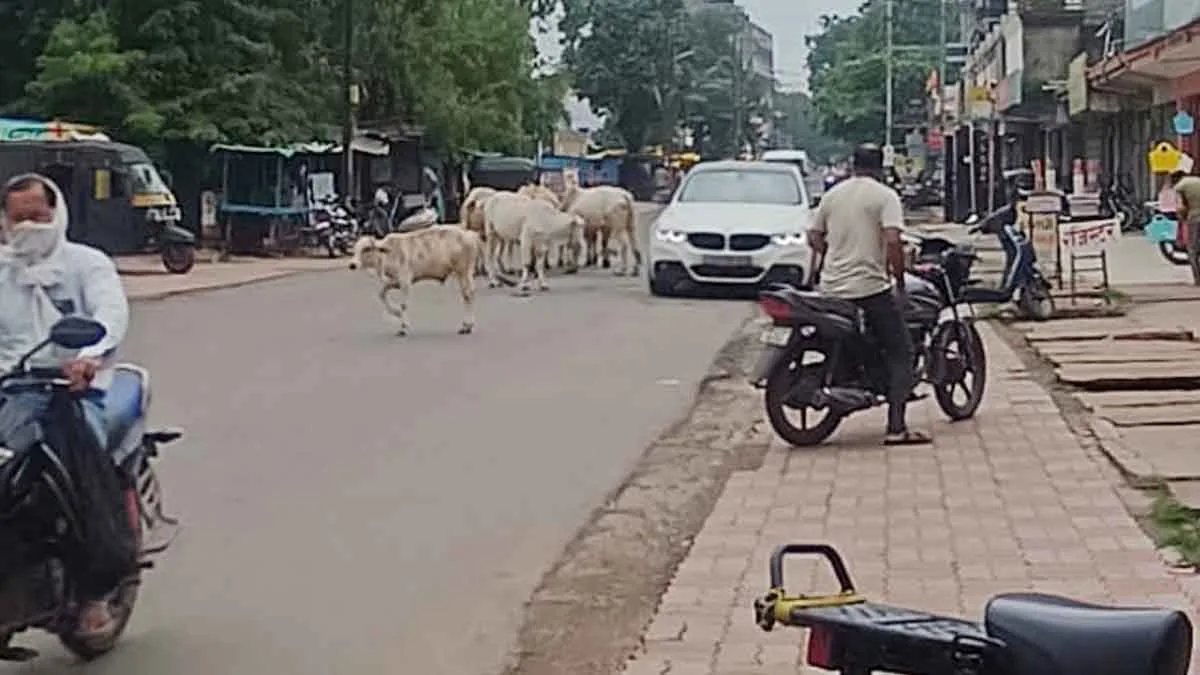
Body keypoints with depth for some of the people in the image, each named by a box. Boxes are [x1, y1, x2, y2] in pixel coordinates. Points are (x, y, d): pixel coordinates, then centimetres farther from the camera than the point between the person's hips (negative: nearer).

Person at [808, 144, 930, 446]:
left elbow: (814, 237, 14)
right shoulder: (885, 195, -5)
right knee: (900, 353, 0)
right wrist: (900, 283, -8)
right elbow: (892, 242, -17)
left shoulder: (832, 194, 12)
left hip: (832, 287, 6)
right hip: (871, 287, -6)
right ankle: (896, 428, -7)